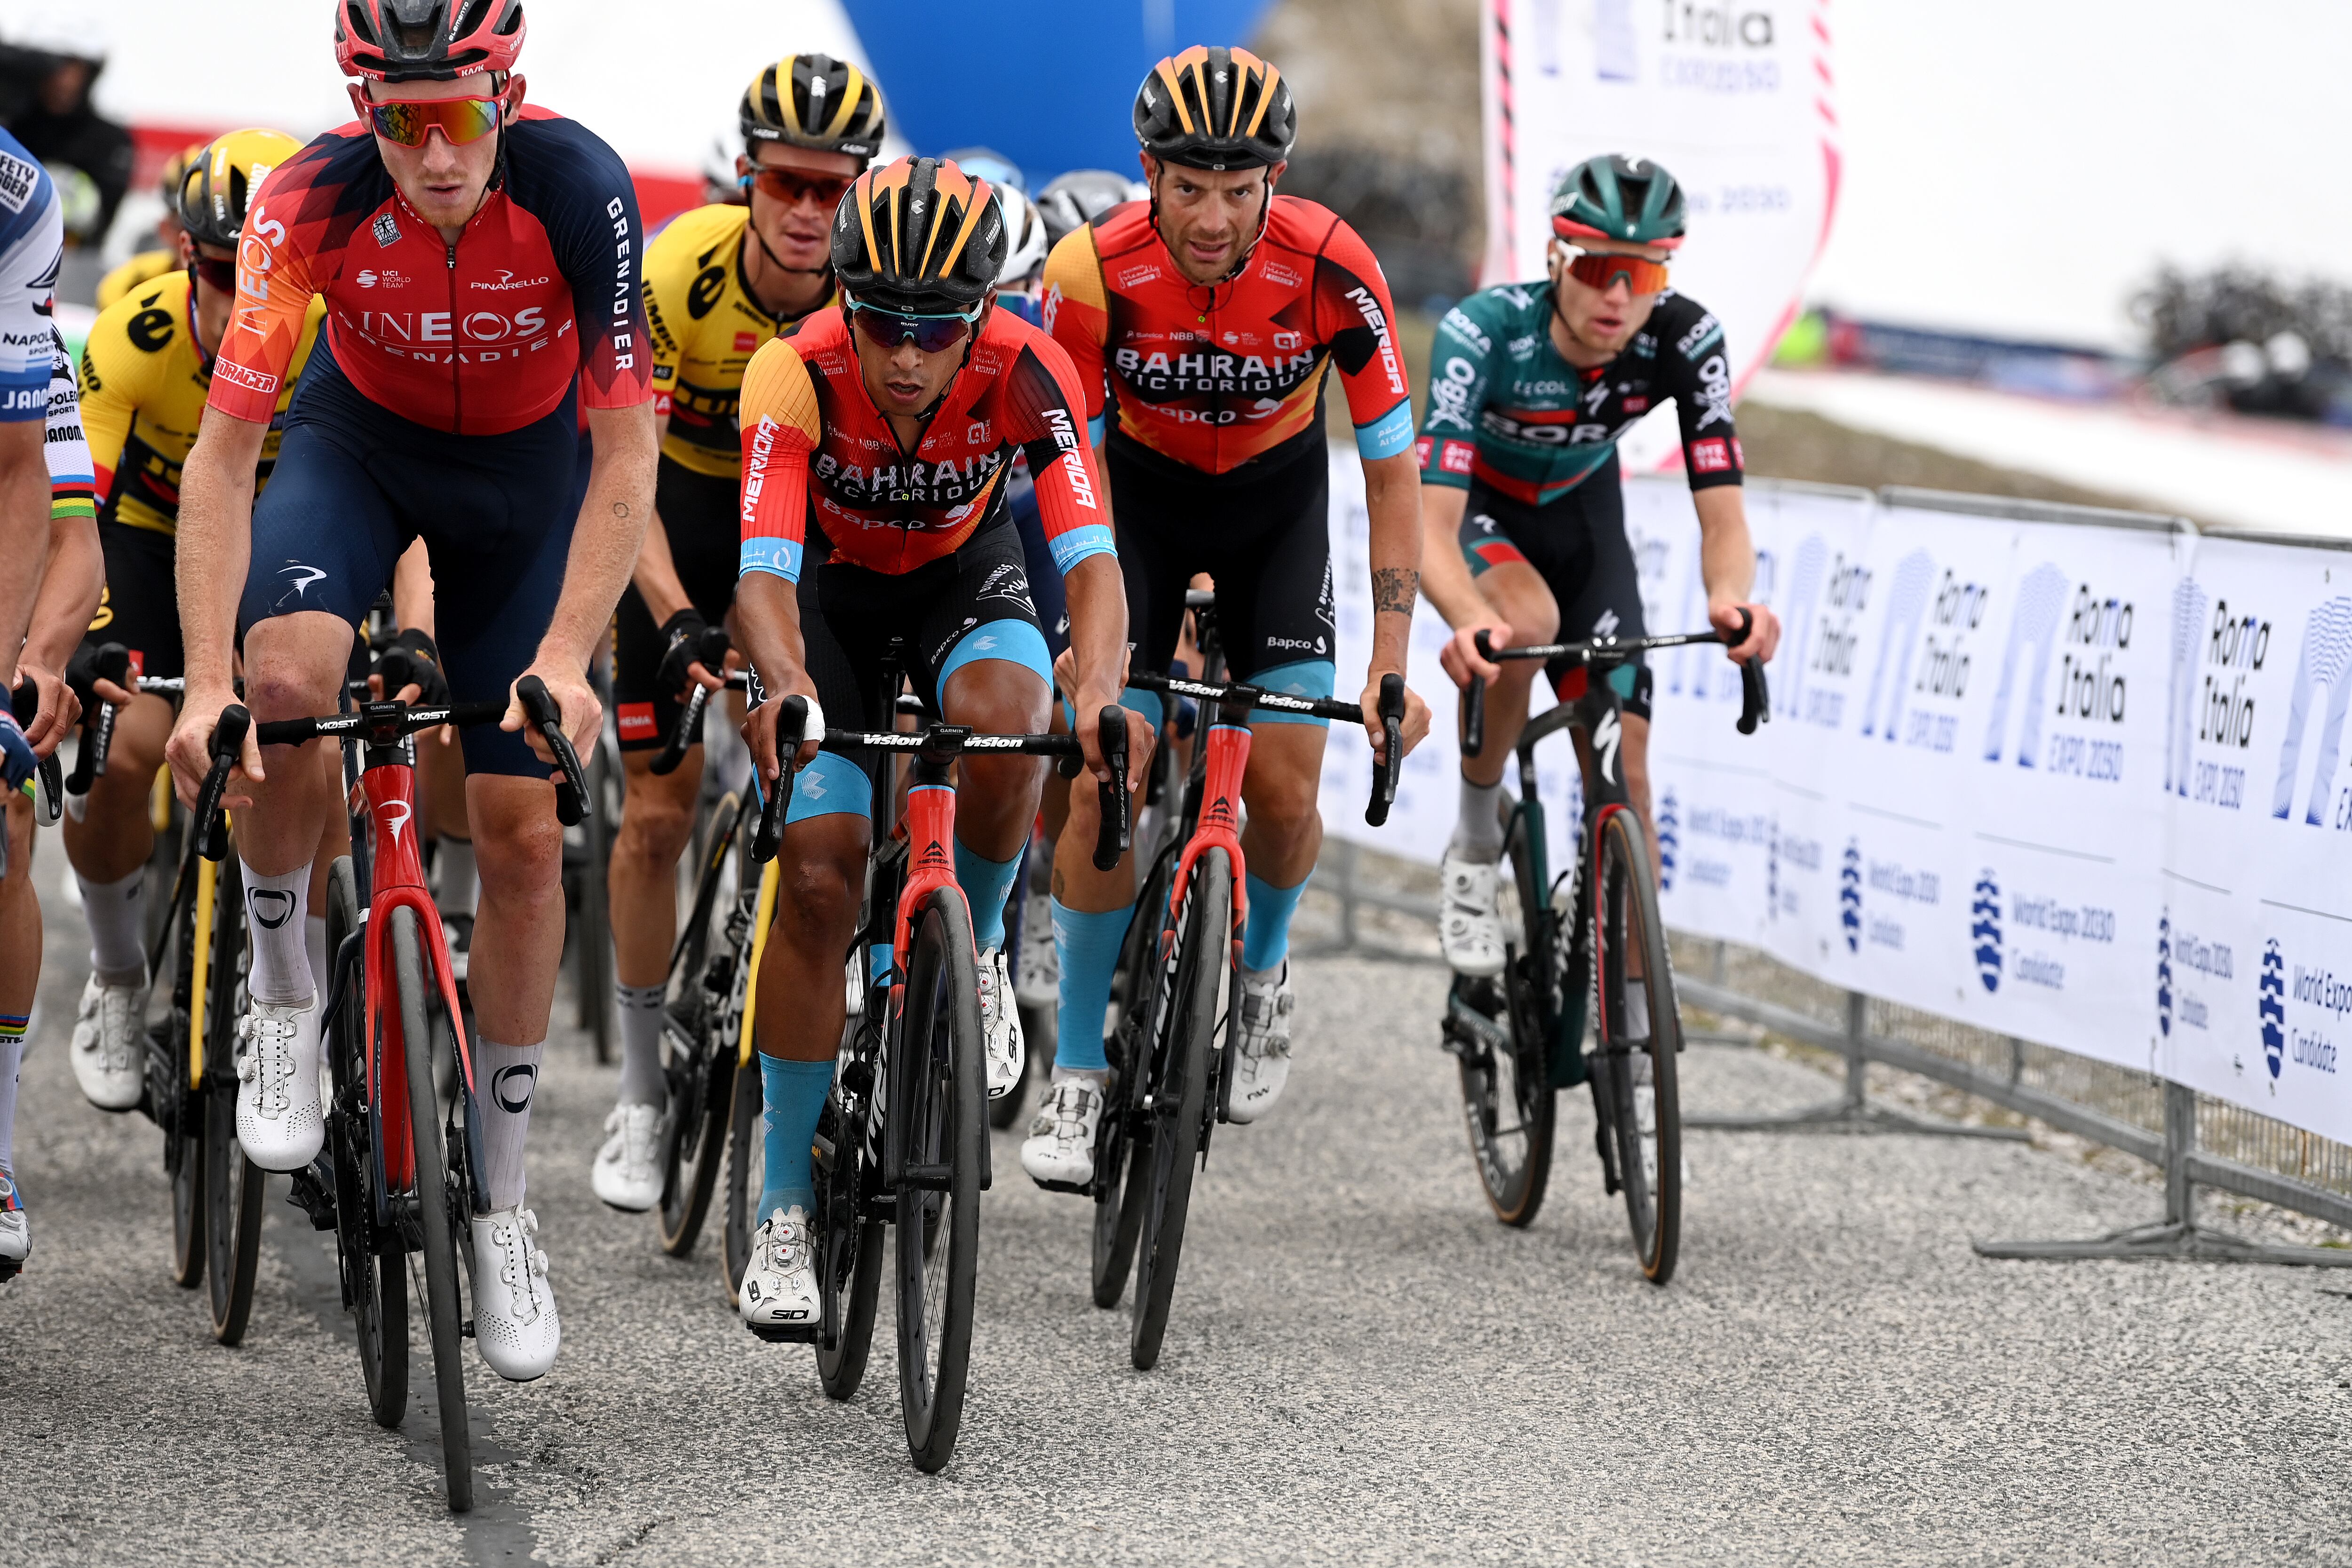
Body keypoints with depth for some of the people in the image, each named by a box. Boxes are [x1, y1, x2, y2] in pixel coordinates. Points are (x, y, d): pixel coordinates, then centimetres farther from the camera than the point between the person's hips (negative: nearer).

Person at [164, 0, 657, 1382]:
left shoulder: (579, 190, -33)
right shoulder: (314, 202, -31)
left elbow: (625, 460, -29)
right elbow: (224, 454, -30)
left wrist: (564, 660, -39)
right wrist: (207, 683, -37)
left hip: (524, 466, 0)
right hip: (357, 440, 0)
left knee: (523, 829, -2)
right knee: (288, 678, -32)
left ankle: (503, 1202, 13)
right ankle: (283, 993, -4)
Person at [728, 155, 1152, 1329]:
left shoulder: (1025, 373, -31)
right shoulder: (797, 375, -33)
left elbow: (1090, 558, -39)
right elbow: (764, 573, -41)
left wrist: (1098, 692, -59)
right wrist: (787, 690, -62)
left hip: (966, 571, 1)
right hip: (833, 579, 0)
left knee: (1001, 722, -34)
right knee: (818, 877, -13)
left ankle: (975, 954, -2)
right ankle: (784, 1210, -2)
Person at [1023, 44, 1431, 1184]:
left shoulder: (1331, 271, -29)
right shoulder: (1093, 273, -30)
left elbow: (1393, 474, -21)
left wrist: (1391, 667, -23)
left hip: (1276, 503, 1)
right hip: (1140, 497, 0)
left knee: (1284, 790, -10)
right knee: (1104, 781, -13)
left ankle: (1262, 965, 24)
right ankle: (1077, 1071, 0)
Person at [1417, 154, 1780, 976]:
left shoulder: (1685, 339, -28)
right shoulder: (1486, 330, -37)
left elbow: (1723, 515, -30)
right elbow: (1432, 524, -43)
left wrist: (1731, 596, -54)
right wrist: (1470, 620, -64)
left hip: (1580, 508, 3)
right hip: (1476, 504, -3)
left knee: (1625, 765, -9)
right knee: (1525, 622, -36)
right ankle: (1474, 847, -12)